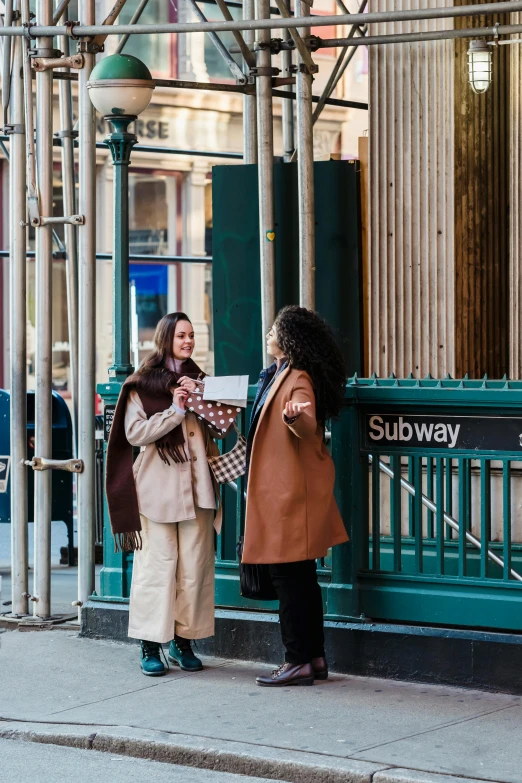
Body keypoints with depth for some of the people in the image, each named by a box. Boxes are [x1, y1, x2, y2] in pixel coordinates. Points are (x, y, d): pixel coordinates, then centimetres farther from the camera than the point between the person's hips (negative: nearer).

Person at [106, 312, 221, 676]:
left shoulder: (198, 381, 17)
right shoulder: (142, 384, 3)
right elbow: (135, 432, -7)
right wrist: (175, 410, -12)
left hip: (196, 485, 4)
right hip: (157, 486, -4)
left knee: (195, 565, 1)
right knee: (157, 564, -5)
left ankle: (184, 640, 10)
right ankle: (151, 645, 0)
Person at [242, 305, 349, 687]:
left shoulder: (298, 379, -16)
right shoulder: (279, 374, 15)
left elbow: (308, 427, -32)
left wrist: (295, 416, -51)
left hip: (292, 492, -10)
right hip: (281, 490, 10)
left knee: (289, 576, -8)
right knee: (301, 577, 12)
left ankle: (300, 662, -5)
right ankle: (315, 657, 17)